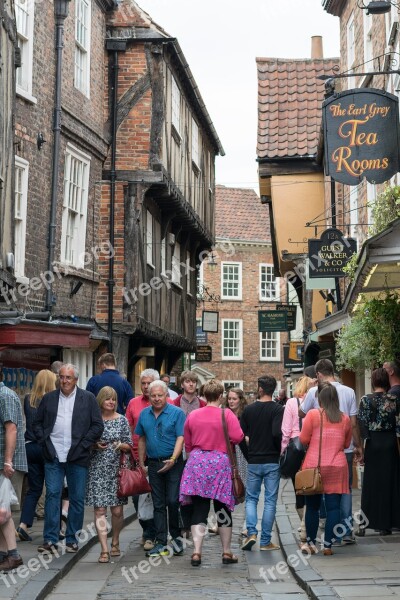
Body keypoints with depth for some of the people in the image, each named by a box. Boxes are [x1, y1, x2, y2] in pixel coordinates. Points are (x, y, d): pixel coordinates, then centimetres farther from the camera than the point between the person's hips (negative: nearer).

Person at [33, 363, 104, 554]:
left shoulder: (88, 398, 3)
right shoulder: (48, 398, 10)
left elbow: (98, 425, 0)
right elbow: (37, 423, 14)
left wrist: (83, 445, -7)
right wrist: (44, 442, 0)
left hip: (77, 457, -1)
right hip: (53, 456, 1)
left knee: (77, 499, 4)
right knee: (52, 495, -4)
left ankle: (72, 540, 13)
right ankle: (50, 540, -1)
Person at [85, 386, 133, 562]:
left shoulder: (122, 420, 5)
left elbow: (129, 445, 8)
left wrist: (121, 445, -13)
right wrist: (95, 445, -8)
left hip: (117, 469, 1)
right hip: (97, 470, -1)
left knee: (117, 510, 2)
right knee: (100, 510, -5)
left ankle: (115, 542, 26)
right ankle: (104, 550, -4)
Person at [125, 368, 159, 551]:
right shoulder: (133, 403, 8)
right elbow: (128, 429, 13)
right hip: (137, 457, 4)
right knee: (137, 496, 9)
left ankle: (149, 535, 8)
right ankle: (147, 530, 26)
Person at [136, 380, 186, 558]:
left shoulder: (177, 413, -4)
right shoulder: (144, 414, 10)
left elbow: (180, 438, -11)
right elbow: (141, 439, 18)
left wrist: (173, 459, -21)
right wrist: (141, 463, 16)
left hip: (173, 463, -4)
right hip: (153, 464, 4)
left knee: (173, 501, -7)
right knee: (158, 504, 6)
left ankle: (176, 536, 12)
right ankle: (161, 543, 8)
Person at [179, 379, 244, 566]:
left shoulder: (192, 415, 4)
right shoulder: (226, 414, -6)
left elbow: (187, 443, 12)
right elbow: (237, 437, -12)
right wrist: (224, 439, 8)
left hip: (197, 462, 2)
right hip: (220, 462, -2)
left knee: (199, 509, 3)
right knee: (223, 508, 8)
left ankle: (196, 552, -3)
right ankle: (227, 552, 16)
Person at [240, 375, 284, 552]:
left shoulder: (249, 409, 2)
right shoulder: (278, 409, -8)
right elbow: (277, 433, -20)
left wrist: (248, 456, 12)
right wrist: (279, 451, -3)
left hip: (253, 462, 2)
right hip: (272, 462, -2)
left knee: (251, 498, 14)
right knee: (270, 501, 5)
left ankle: (251, 533, -3)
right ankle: (265, 541, 6)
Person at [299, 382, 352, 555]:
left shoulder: (313, 414, -6)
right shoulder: (345, 419, 4)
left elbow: (303, 439, -3)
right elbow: (347, 444, 14)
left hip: (314, 466, -1)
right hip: (337, 467, 1)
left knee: (312, 506, 10)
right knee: (333, 507, 3)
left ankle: (310, 543, 18)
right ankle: (328, 545, 3)